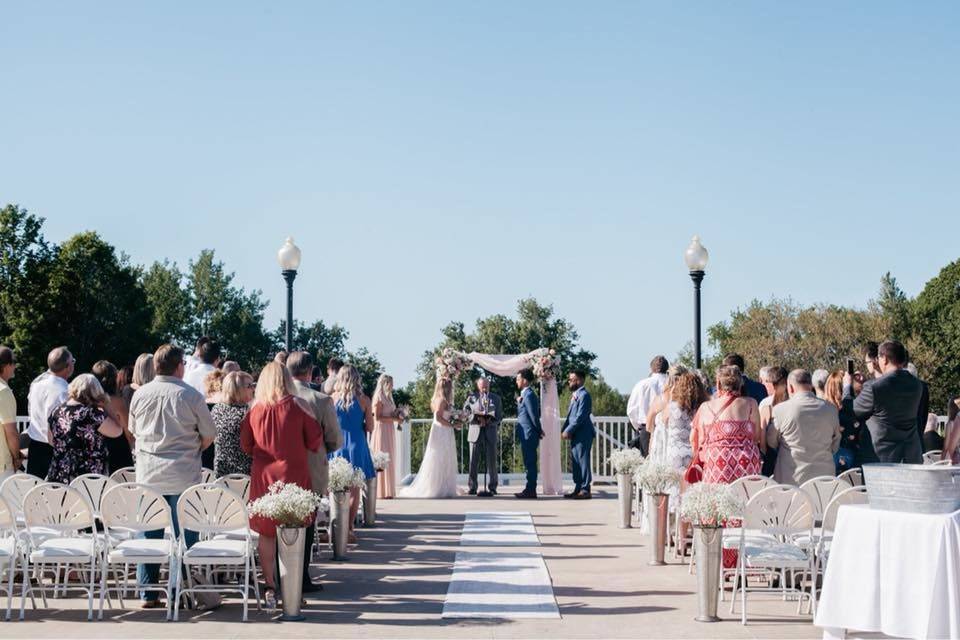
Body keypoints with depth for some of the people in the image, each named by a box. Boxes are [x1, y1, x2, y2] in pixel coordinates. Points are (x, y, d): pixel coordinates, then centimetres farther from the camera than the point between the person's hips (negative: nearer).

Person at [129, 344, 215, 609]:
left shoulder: (140, 394, 2)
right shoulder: (191, 395, -9)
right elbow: (209, 435, -3)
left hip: (148, 475, 3)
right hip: (183, 475, -3)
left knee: (148, 535, 9)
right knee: (185, 536, 4)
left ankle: (148, 593, 11)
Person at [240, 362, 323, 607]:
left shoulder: (255, 410, -1)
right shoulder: (298, 407, -7)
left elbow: (246, 446, 8)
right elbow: (315, 442, -3)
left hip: (263, 477, 2)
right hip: (294, 475, -2)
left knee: (266, 534, 9)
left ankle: (270, 587, 10)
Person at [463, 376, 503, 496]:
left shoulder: (496, 398, 13)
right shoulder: (471, 397, 11)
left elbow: (499, 416, 9)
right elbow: (465, 412, 4)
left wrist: (489, 420, -11)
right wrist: (477, 417, -12)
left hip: (490, 433, 1)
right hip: (475, 432, 0)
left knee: (491, 461, 1)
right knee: (473, 462, 0)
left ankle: (492, 487, 7)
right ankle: (472, 487, 4)